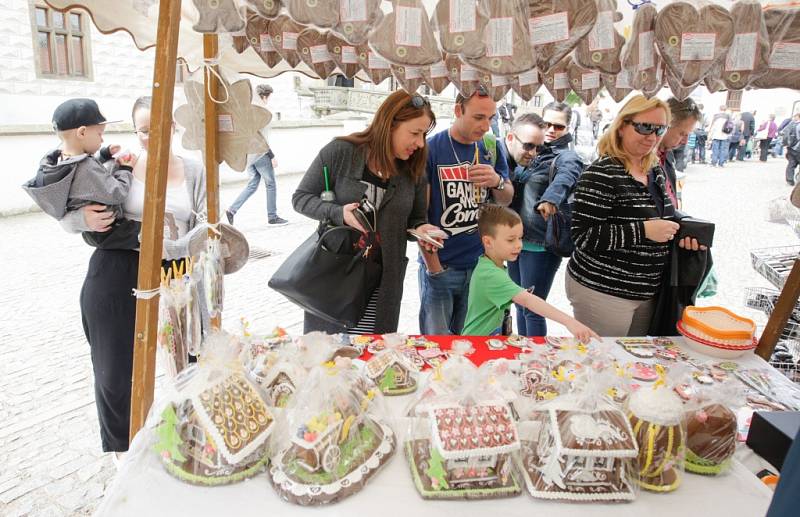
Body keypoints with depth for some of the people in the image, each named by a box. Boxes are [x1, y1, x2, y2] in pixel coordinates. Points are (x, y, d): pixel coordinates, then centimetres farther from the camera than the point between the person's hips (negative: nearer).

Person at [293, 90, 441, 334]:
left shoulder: (413, 170, 3)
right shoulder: (340, 152, -9)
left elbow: (416, 219, 13)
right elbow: (301, 197, -5)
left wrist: (421, 229, -10)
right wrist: (339, 214, -22)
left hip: (382, 284, 3)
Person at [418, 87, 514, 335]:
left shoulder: (492, 148, 4)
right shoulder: (431, 149, -10)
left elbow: (506, 201, 11)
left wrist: (498, 182, -13)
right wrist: (434, 267, -11)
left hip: (481, 264, 4)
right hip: (440, 266, -4)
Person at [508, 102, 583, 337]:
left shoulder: (567, 157, -7)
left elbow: (565, 177, -31)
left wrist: (550, 198, -52)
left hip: (541, 245, -7)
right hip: (517, 239, 7)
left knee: (532, 308, 0)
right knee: (520, 303, 17)